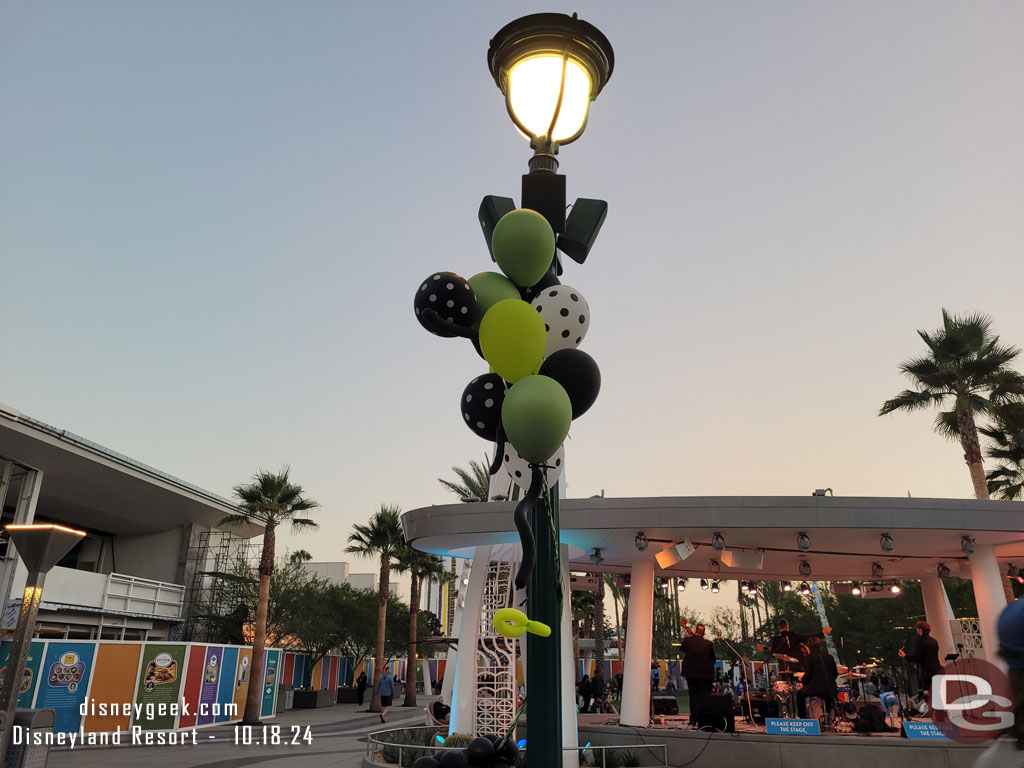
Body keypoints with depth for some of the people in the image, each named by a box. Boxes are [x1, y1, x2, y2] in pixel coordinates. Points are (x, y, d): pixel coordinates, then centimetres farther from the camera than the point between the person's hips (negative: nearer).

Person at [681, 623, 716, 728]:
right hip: (706, 675, -2)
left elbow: (682, 649, 13)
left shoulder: (688, 641, -8)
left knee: (693, 696, 11)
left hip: (691, 674, 2)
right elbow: (713, 659, -1)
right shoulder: (709, 644, -11)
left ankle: (693, 722, 9)